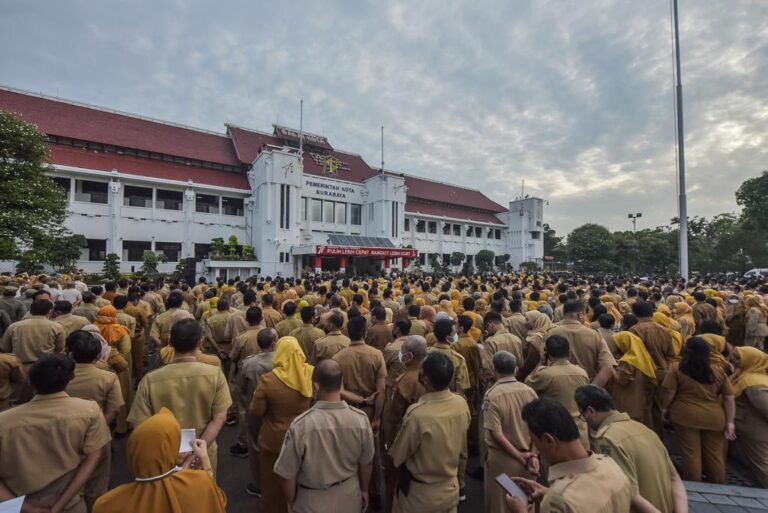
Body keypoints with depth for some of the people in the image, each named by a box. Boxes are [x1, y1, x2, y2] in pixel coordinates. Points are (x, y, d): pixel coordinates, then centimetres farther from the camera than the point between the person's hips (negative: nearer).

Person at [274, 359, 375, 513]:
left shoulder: (300, 425, -29)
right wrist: (364, 490, 13)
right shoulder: (360, 419, -22)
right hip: (349, 497, 2)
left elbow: (287, 474, -16)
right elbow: (366, 463, -6)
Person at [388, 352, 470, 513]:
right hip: (451, 488, 4)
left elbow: (397, 456, -18)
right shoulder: (462, 404, -17)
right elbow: (462, 447, 1)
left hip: (420, 494, -4)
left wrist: (389, 454, 3)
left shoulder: (417, 414, -35)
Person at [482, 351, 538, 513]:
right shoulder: (529, 391, -7)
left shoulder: (492, 395, -19)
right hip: (527, 457, 4)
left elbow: (496, 433, -20)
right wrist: (533, 455, -4)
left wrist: (519, 456, -11)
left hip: (502, 460, -4)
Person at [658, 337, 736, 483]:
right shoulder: (718, 371, 9)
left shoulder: (677, 368, -5)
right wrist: (729, 422, 10)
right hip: (714, 418, 4)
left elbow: (667, 394, -6)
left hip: (686, 416, -4)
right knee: (714, 454, 16)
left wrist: (665, 408, 12)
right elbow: (729, 398, 8)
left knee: (691, 453, 4)